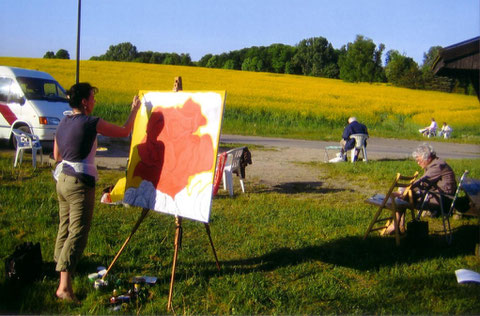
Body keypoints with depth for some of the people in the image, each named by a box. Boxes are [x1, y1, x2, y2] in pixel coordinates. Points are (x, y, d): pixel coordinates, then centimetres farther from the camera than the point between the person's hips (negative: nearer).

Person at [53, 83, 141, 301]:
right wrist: (134, 109, 10)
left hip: (62, 179, 8)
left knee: (64, 227, 22)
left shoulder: (63, 123, 9)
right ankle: (64, 286, -12)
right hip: (80, 184, -8)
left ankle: (59, 265, 39)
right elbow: (124, 132, -3)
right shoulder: (92, 123, -13)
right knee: (78, 233, -7)